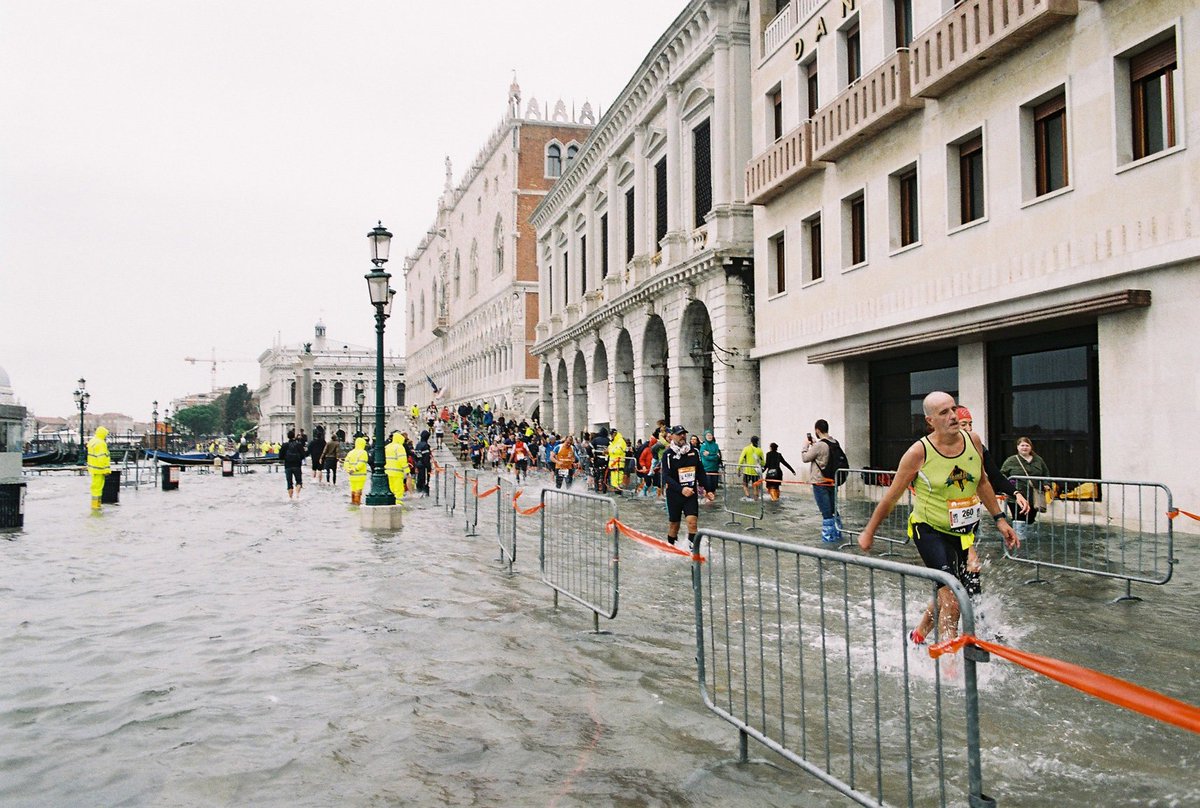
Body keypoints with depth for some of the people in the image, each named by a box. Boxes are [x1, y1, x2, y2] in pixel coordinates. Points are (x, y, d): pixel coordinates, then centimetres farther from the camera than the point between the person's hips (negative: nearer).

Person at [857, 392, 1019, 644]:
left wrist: (1000, 519, 11)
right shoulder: (919, 452, -18)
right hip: (930, 530, -6)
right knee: (952, 599, -16)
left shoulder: (973, 441, -4)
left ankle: (919, 634, 44)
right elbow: (892, 496, -8)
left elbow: (982, 483, 14)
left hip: (963, 532, 6)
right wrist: (869, 532, -2)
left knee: (946, 595, 19)